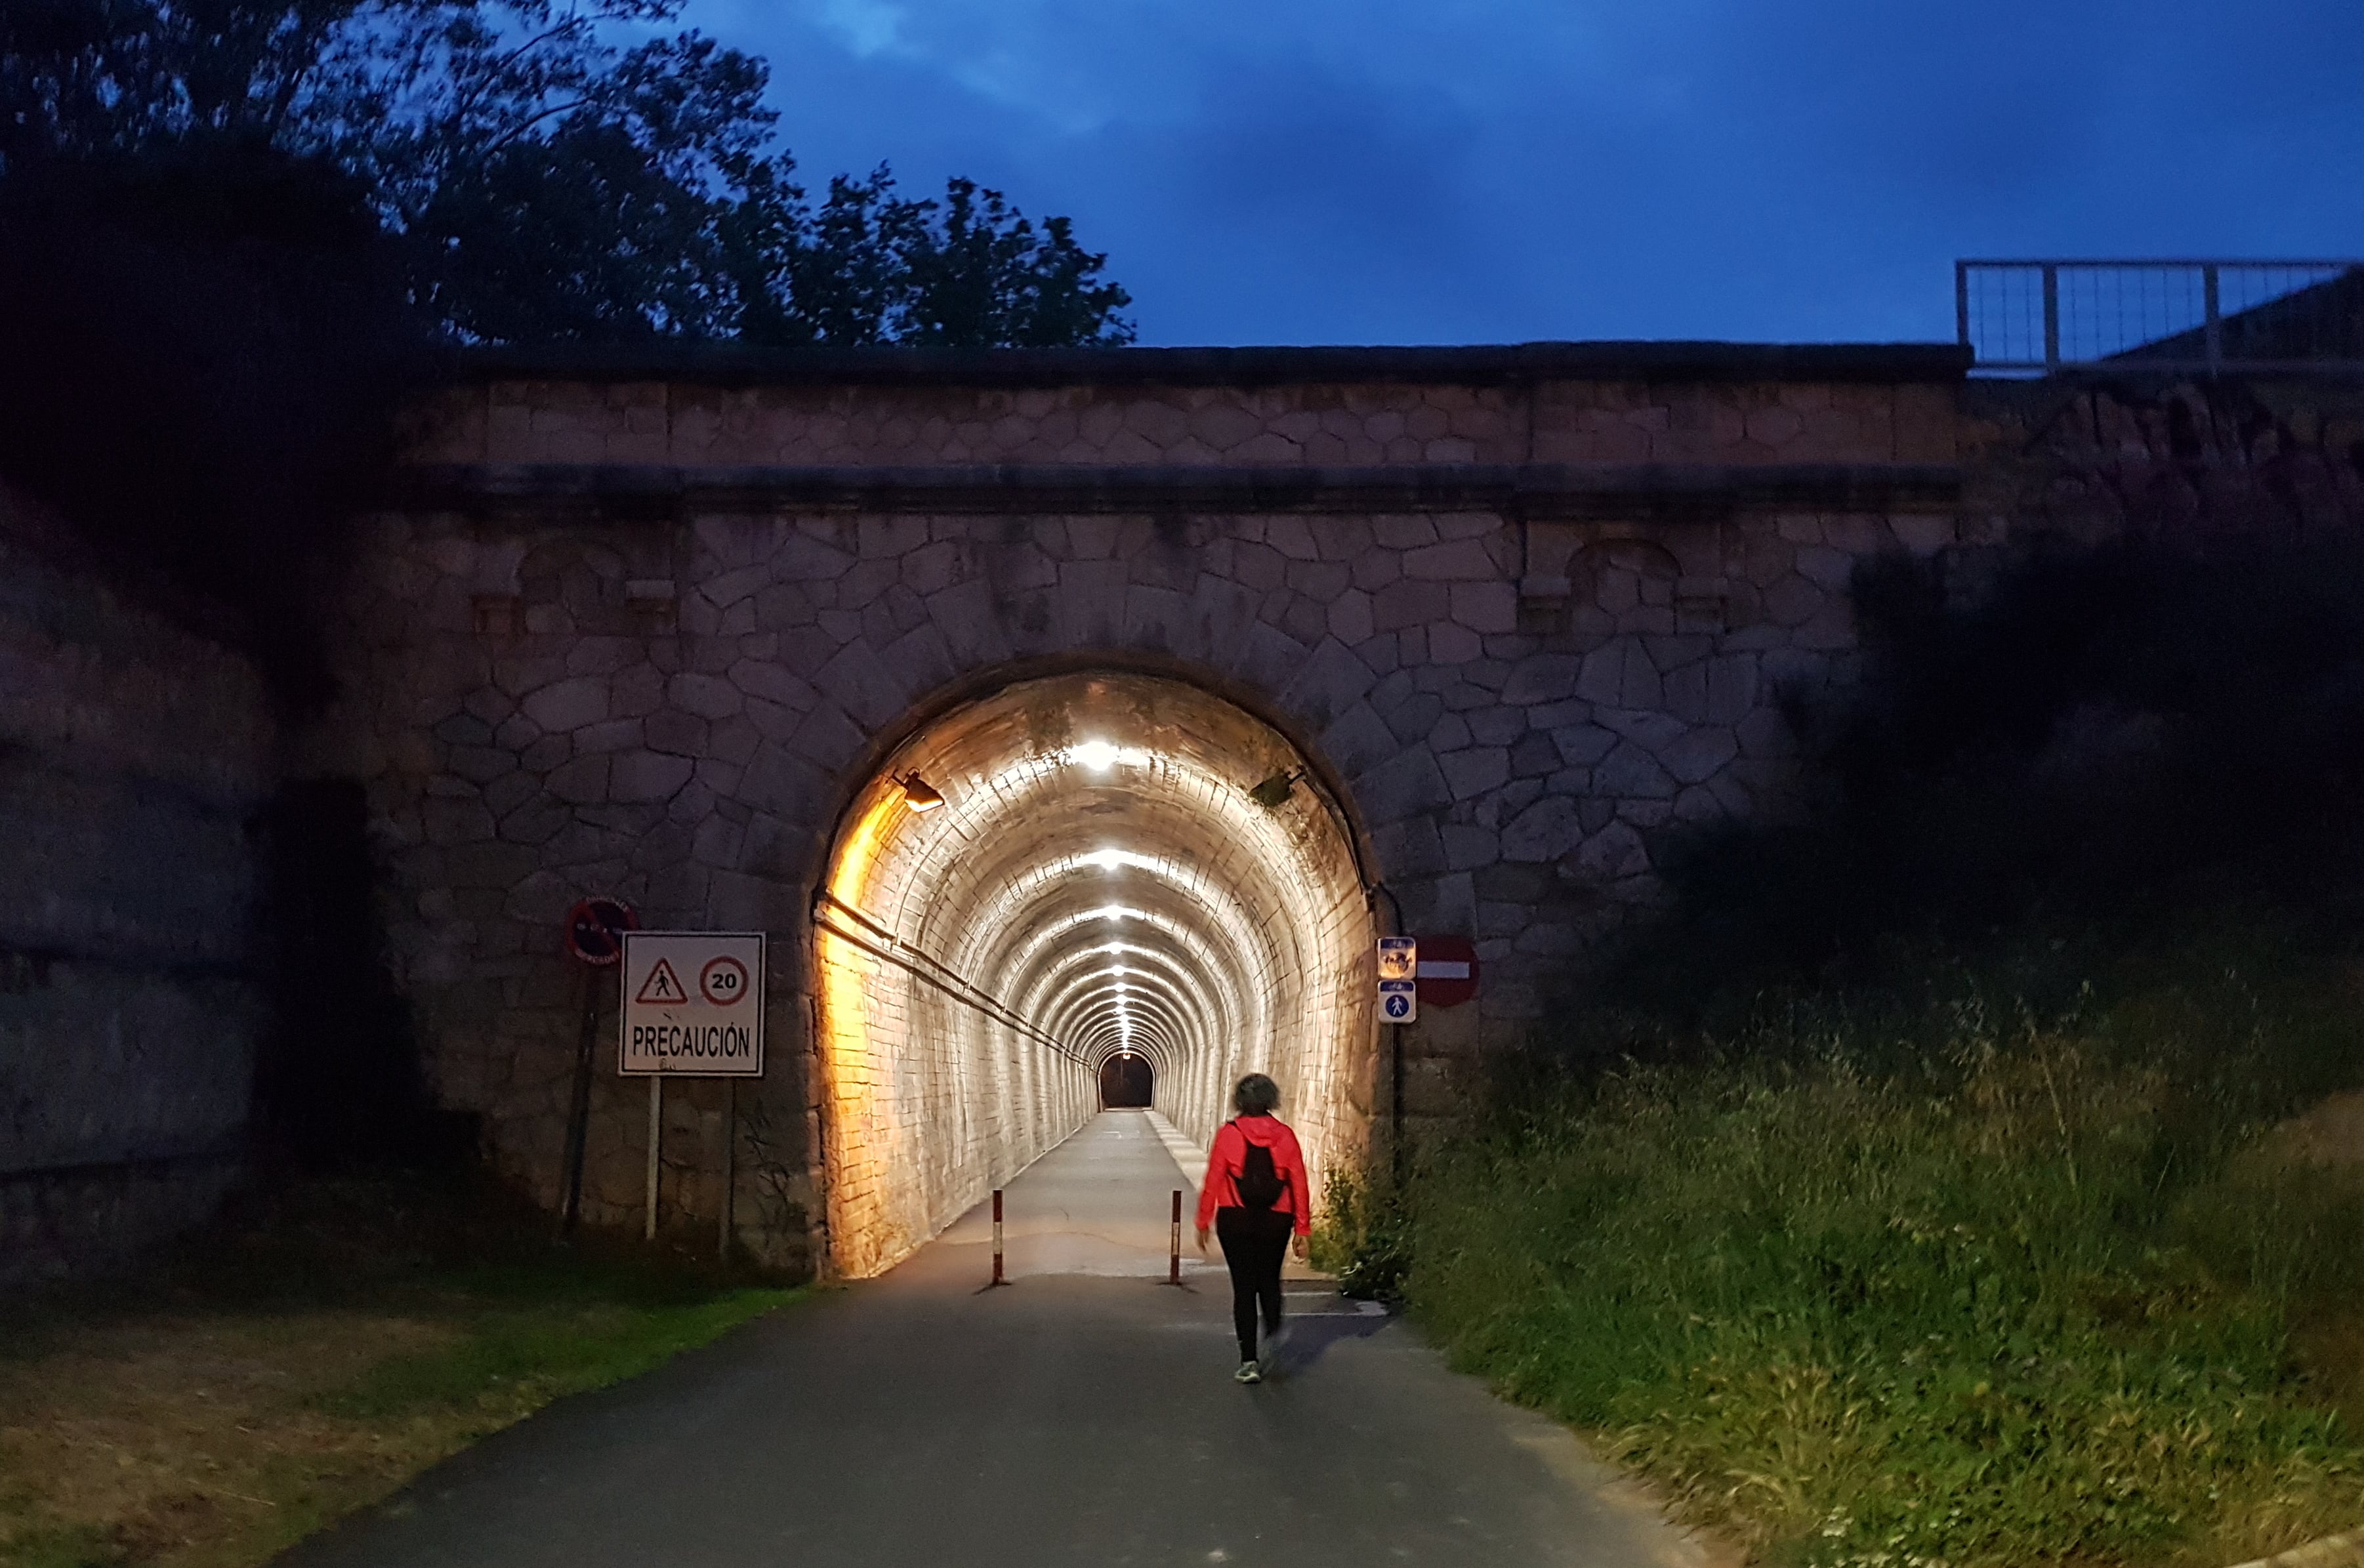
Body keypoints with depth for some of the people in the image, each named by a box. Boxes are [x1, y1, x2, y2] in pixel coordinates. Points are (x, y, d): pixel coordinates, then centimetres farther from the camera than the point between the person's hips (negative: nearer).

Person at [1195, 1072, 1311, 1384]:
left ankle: (1249, 1361, 3)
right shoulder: (1285, 1136, -2)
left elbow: (1213, 1181, -6)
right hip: (1276, 1221, 2)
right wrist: (1303, 1229, 5)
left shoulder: (1229, 1134, -7)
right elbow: (1299, 1185, -1)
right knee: (1269, 1281, 22)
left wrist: (1203, 1223, 3)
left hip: (1236, 1221, -2)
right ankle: (1272, 1333, 2)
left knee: (1243, 1287, 5)